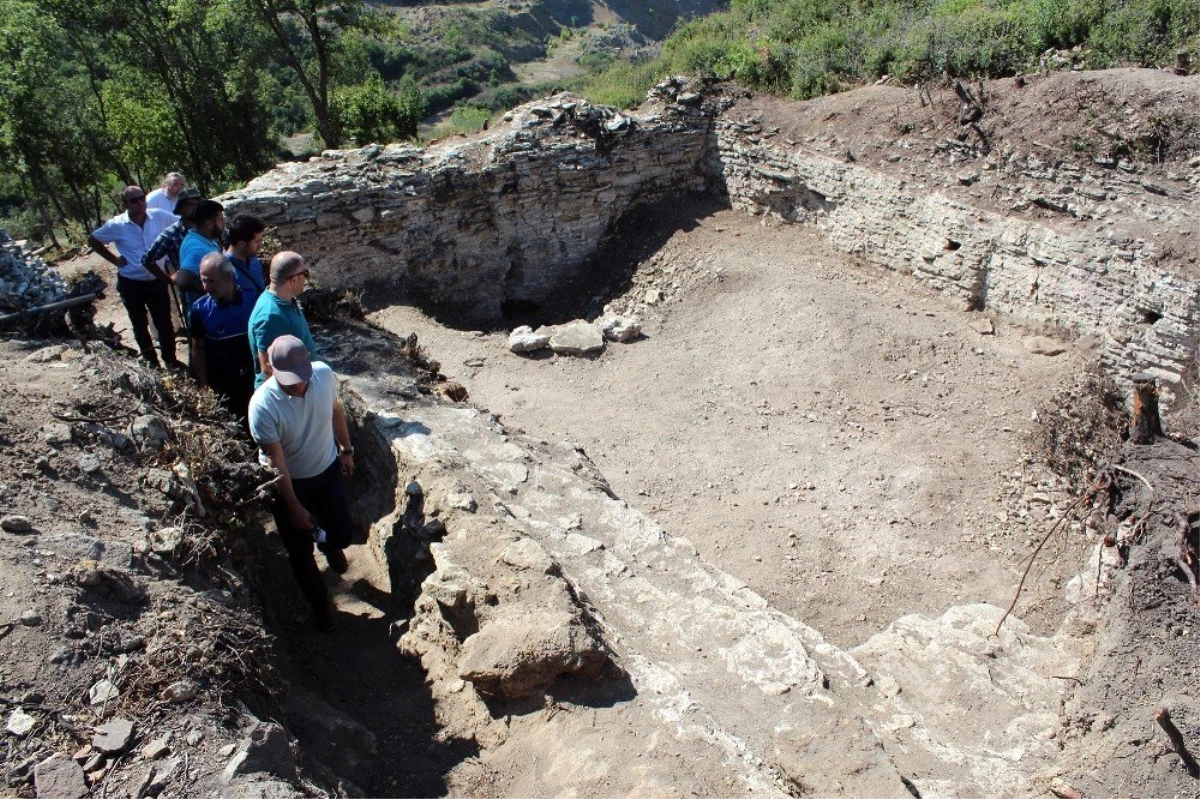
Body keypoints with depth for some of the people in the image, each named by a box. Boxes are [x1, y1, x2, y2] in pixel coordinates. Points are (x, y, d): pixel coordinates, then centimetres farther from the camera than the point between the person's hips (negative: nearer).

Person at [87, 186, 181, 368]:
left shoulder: (159, 216, -11)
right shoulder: (116, 225, -12)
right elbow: (93, 240, 3)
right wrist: (114, 259, -4)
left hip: (157, 280, 1)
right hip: (131, 284, -1)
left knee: (164, 323, 9)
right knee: (140, 325, 14)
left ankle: (171, 359, 25)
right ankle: (151, 362, 30)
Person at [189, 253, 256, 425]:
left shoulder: (252, 301, -12)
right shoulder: (200, 309, -12)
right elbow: (198, 349, -2)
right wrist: (204, 385, -3)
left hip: (254, 378, 1)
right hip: (222, 383, -1)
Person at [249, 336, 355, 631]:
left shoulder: (324, 374, -22)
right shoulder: (263, 406, -33)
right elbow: (276, 462, -25)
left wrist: (347, 450, 10)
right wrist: (294, 508, -18)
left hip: (328, 471, 3)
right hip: (289, 483, -3)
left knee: (343, 534, 16)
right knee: (300, 551, 9)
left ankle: (328, 543, 55)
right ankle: (320, 604, 36)